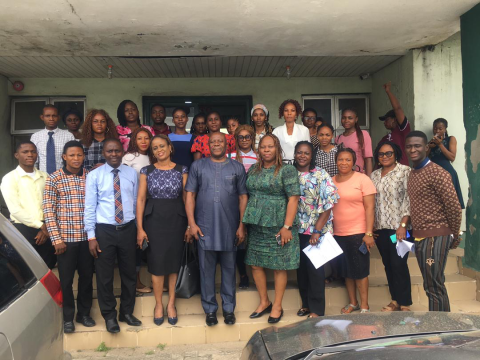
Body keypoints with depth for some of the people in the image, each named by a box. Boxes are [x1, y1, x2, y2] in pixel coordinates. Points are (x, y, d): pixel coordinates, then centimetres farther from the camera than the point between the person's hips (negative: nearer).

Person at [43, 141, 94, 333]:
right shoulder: (54, 179, -4)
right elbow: (48, 210, -5)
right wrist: (56, 238, -10)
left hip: (87, 237, 2)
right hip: (65, 237, -2)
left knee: (87, 276, 12)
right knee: (66, 279, 8)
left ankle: (84, 313, 29)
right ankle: (68, 317, 25)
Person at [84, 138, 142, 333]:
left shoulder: (132, 173, 3)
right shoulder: (94, 175, -3)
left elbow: (136, 201, 7)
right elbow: (89, 207, -4)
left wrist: (138, 229, 6)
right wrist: (91, 236, -7)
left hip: (128, 229, 2)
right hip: (104, 230, -2)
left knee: (129, 273, 13)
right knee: (104, 275, 7)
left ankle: (127, 312, 31)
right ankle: (109, 316, 26)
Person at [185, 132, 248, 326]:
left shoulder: (237, 167, 5)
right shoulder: (197, 166, 5)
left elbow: (243, 197, 4)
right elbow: (190, 195, 3)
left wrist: (242, 226, -1)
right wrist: (192, 223, -5)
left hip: (230, 228, 0)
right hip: (204, 227, 0)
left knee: (229, 268, 10)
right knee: (206, 269, 7)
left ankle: (228, 308, 23)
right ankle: (210, 309, 21)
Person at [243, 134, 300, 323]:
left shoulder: (287, 170, -6)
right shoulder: (253, 170, 12)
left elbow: (293, 199, -12)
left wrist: (287, 227, -18)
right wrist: (245, 222, 10)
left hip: (278, 226, -6)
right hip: (256, 225, 6)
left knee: (279, 266, 4)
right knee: (255, 264, 10)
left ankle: (277, 306, 20)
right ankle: (264, 302, 28)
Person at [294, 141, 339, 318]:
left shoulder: (321, 175, -8)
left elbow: (328, 205, -11)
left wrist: (317, 231, -16)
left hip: (316, 231, -4)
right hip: (297, 230, 4)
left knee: (315, 268, 2)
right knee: (301, 267, 13)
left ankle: (317, 309, 15)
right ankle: (306, 303, 30)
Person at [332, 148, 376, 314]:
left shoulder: (362, 179, -6)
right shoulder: (331, 181, 8)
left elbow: (370, 208, -9)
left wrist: (369, 233, -15)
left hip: (358, 233, -4)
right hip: (338, 234, 5)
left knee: (360, 270, 3)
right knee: (346, 270, 13)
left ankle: (364, 305, 16)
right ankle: (353, 302, 27)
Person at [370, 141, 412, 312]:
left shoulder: (405, 171, -4)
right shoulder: (374, 175, 12)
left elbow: (409, 200, -11)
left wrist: (403, 225, -16)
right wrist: (370, 225, 8)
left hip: (398, 227, -5)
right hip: (380, 228, 6)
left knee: (399, 264, -4)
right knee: (388, 265, 11)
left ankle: (405, 304, 9)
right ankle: (395, 300, 23)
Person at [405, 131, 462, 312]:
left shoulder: (437, 173, -14)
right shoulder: (412, 174, 12)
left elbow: (454, 207, -13)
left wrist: (454, 236, -3)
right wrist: (413, 231, 12)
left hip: (435, 237, -9)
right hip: (419, 237, 9)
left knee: (434, 287, -2)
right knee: (432, 285, 17)